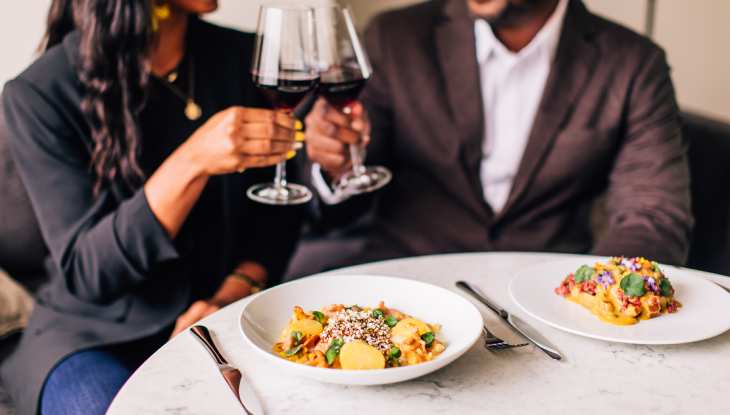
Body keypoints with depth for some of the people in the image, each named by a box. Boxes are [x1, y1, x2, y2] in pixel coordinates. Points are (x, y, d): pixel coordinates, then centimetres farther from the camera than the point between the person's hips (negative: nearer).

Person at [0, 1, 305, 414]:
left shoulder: (243, 57, -1)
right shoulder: (40, 94, -14)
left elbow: (279, 210, 5)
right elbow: (84, 272, -18)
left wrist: (230, 297, -12)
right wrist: (193, 162, -32)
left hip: (225, 315, 3)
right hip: (98, 334, -3)